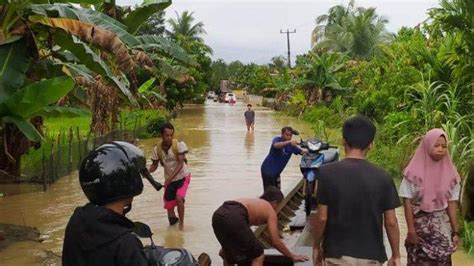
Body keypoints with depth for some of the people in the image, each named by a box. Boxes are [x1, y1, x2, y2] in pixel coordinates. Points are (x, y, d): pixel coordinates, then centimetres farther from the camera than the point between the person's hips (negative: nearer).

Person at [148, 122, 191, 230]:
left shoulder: (179, 145, -20)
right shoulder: (157, 148, -10)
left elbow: (180, 164, -23)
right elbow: (154, 165, 0)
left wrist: (170, 178, -32)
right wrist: (147, 171, -22)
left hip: (182, 177, -3)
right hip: (169, 180, 3)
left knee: (179, 198, -26)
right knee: (169, 207, 6)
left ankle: (181, 223, -6)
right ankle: (173, 219, 39)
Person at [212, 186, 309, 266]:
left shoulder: (254, 202, 39)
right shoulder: (271, 211, 19)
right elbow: (276, 242, 15)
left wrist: (224, 248, 56)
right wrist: (292, 256, 30)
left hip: (218, 214, 7)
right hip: (233, 217, -7)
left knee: (229, 251, 32)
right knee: (258, 255, 11)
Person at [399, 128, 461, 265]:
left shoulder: (450, 173, -1)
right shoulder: (415, 171, -10)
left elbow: (451, 203, 3)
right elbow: (407, 202, -8)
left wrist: (455, 231, 1)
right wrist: (411, 231, -11)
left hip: (442, 227, 3)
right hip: (419, 225, -2)